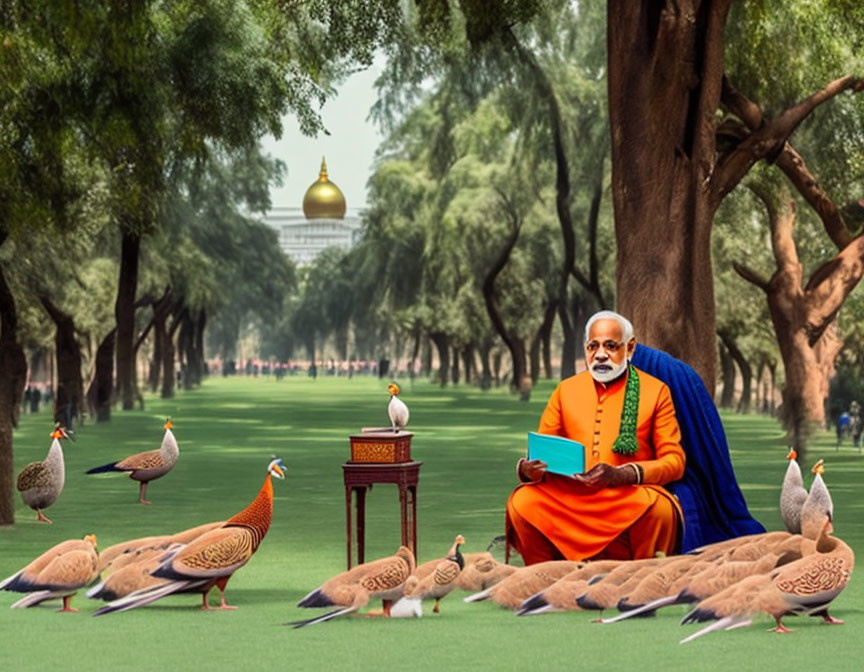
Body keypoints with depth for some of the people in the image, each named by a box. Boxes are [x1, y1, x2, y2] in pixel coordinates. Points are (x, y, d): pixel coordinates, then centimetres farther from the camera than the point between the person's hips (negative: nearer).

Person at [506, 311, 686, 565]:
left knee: (660, 508, -36)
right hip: (568, 496, 2)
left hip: (630, 495, -2)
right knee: (522, 502, -26)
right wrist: (528, 469, -10)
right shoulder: (566, 390, 17)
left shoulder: (656, 391, 8)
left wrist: (621, 475, -18)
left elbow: (674, 460, 1)